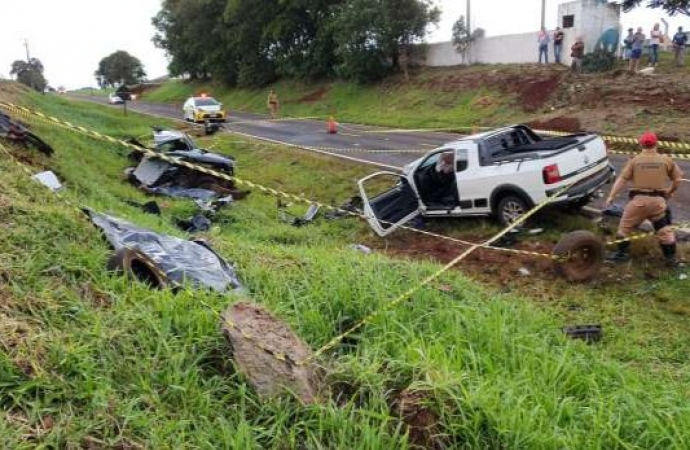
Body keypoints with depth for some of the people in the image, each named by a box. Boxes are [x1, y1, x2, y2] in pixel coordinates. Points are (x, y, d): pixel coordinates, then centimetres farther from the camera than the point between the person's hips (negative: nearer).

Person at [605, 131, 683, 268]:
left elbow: (622, 179, -3)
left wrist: (611, 196, 0)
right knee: (665, 230, 12)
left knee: (625, 226, 14)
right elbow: (678, 179, 7)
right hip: (658, 200, 2)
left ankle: (622, 253, 18)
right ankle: (671, 258, 17)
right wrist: (670, 192, 24)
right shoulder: (666, 160, 5)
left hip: (638, 199, -1)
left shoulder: (635, 160, 1)